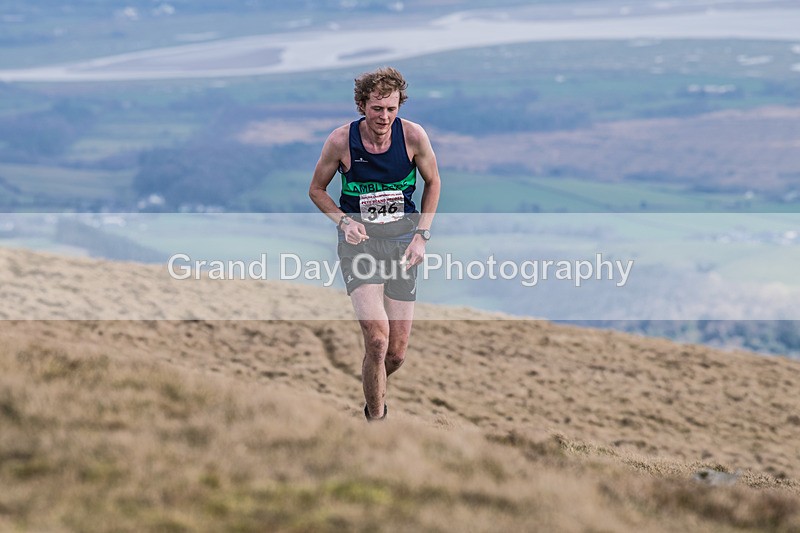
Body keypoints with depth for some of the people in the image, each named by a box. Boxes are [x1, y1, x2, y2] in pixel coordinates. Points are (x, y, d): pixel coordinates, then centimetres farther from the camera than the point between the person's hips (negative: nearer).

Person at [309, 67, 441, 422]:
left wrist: (422, 236, 2)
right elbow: (317, 190, 6)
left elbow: (433, 183, 10)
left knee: (396, 353, 3)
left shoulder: (413, 136, -7)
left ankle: (374, 396, 36)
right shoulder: (341, 140, -10)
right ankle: (376, 420, -7)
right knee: (377, 339, -22)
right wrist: (343, 221, -12)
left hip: (402, 243, 2)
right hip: (359, 242, -2)